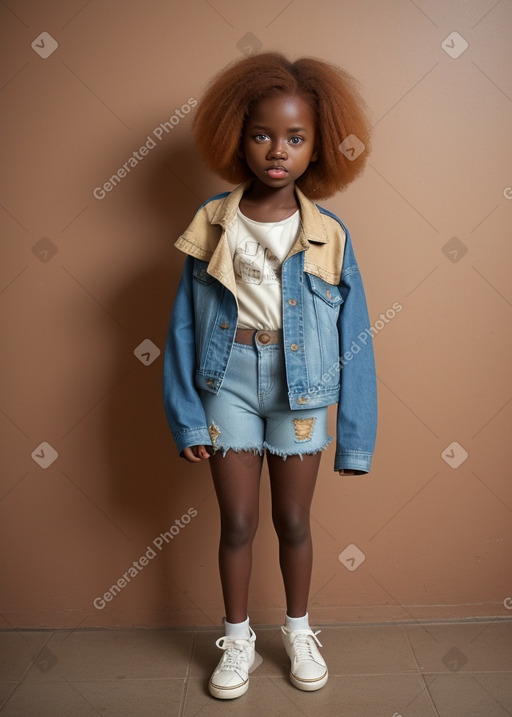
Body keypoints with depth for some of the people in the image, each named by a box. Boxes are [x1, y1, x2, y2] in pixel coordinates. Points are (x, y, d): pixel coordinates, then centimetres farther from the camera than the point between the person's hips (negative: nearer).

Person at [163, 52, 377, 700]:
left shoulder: (329, 237, -6)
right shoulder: (211, 225, -4)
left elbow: (353, 337, -3)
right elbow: (185, 325, 0)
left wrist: (356, 436, -2)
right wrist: (185, 416, -2)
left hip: (300, 387, 0)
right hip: (229, 379, 0)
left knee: (293, 521, 14)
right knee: (237, 522, 10)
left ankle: (298, 632, 40)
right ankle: (237, 641, 35)